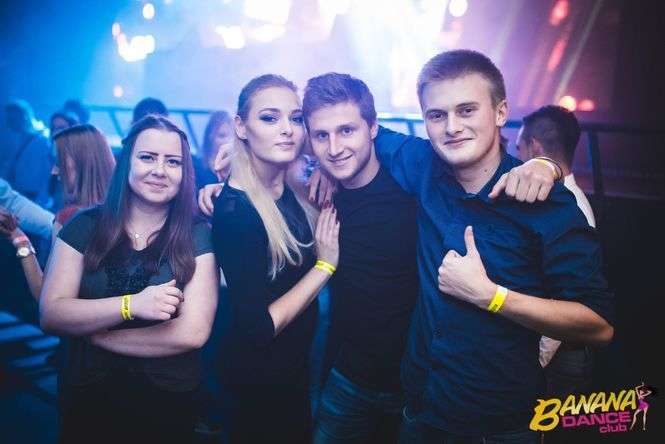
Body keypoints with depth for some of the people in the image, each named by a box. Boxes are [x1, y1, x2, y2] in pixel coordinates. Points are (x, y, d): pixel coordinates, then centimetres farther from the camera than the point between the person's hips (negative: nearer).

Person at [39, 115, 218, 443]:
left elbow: (193, 333, -18)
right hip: (85, 399, 2)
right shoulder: (84, 226, -4)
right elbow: (50, 314, -11)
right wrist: (131, 305, -27)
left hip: (167, 403, -1)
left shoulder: (198, 235, -10)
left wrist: (88, 330, -14)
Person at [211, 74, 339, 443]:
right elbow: (257, 328, -28)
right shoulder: (234, 211, -26)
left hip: (297, 362, 8)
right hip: (259, 375, -7)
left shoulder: (290, 191, -4)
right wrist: (325, 264, -21)